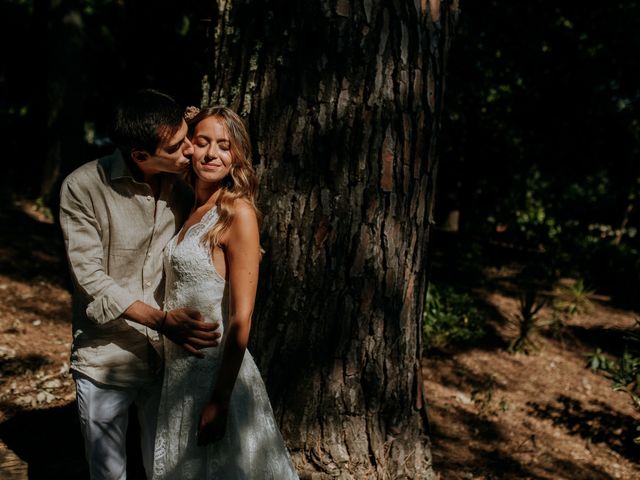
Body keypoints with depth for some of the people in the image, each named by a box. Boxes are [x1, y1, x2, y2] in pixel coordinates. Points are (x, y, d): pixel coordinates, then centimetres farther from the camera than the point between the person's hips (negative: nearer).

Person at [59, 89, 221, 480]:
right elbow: (92, 281, -16)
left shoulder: (181, 190, -1)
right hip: (107, 361, -3)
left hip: (166, 358, 3)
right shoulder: (83, 189, -14)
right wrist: (162, 320, -23)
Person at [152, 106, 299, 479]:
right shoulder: (190, 210, 8)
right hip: (178, 368, 7)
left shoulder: (238, 213, -15)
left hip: (218, 369, -7)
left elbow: (241, 317, -18)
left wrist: (220, 399, -20)